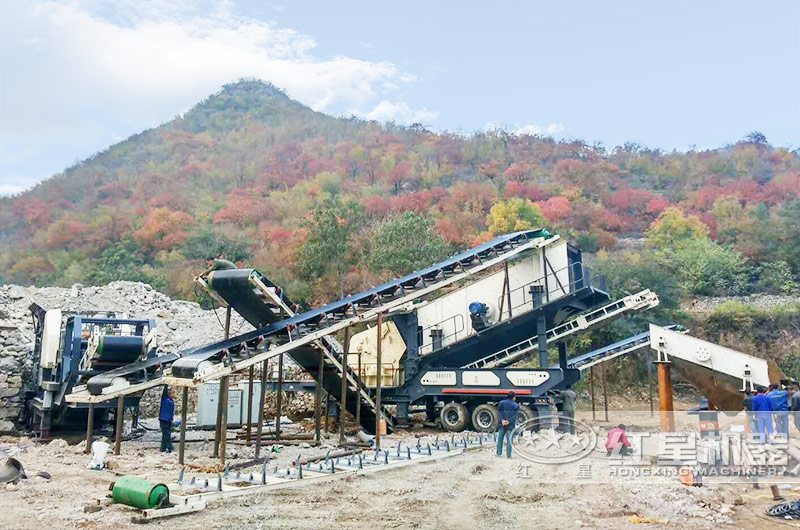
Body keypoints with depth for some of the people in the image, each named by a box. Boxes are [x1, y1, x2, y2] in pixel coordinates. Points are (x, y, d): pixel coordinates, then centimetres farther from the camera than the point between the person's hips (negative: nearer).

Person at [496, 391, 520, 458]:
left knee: (500, 439, 10)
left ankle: (499, 453, 10)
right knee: (509, 440, 2)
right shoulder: (516, 405, 1)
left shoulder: (502, 403, 6)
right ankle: (508, 454, 1)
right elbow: (515, 415, -9)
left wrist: (502, 420, -11)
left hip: (502, 424, 2)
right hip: (510, 425, -2)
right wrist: (509, 421, -14)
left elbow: (499, 412, -3)